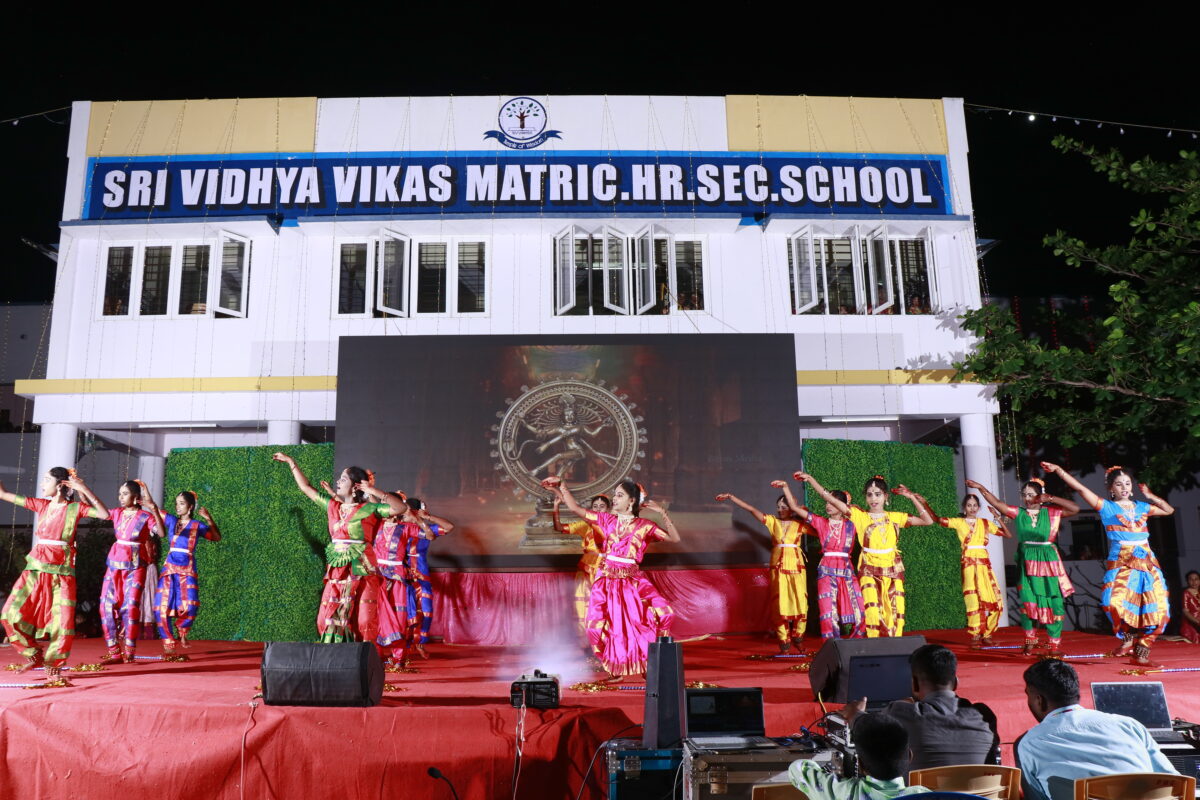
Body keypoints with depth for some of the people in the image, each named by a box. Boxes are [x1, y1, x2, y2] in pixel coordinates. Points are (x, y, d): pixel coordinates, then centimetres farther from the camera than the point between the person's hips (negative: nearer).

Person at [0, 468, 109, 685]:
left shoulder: (75, 508, -3)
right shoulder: (41, 505, 8)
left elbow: (105, 514, -17)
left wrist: (84, 489, -21)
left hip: (61, 571, -4)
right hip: (36, 568, 4)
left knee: (63, 622, -5)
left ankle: (53, 668, 13)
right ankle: (34, 655, 17)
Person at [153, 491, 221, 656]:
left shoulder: (198, 526, 1)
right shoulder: (172, 520, 10)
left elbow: (217, 537, -6)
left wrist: (208, 519, -17)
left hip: (187, 569, -3)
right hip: (169, 568, 3)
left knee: (189, 607, -17)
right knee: (162, 608, -3)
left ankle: (183, 632, 16)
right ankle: (168, 645, 11)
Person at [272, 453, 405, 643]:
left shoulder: (368, 509, -6)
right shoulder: (332, 507, 12)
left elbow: (400, 507, -20)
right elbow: (306, 488, 22)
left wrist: (374, 492, -24)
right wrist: (291, 462, 26)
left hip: (361, 574, -6)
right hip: (336, 573, 6)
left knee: (362, 622, -7)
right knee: (329, 620, 3)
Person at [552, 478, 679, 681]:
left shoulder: (644, 526, -1)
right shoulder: (607, 520, 6)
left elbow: (674, 538, -4)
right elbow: (576, 508, 6)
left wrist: (662, 513, -11)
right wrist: (562, 486, -1)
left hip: (632, 582, -2)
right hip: (608, 581, 2)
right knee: (610, 626, 0)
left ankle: (647, 666, 1)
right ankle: (616, 670, 18)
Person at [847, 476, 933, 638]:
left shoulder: (895, 516, 6)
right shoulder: (860, 516, -1)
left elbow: (928, 521, 6)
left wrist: (912, 497, 2)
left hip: (893, 570, 3)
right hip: (870, 571, -3)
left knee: (894, 613, 2)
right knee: (873, 613, -16)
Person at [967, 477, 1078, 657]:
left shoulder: (1052, 512, 1)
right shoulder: (1018, 513, 5)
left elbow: (1075, 509, -7)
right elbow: (997, 503, -1)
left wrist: (1051, 499, -12)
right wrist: (981, 488, -9)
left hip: (1048, 561, -1)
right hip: (1027, 563, 1)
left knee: (1053, 602, 0)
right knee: (1027, 601, -1)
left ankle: (1055, 644, 9)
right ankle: (1030, 640, 12)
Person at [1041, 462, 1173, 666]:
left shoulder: (1142, 507, 15)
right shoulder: (1106, 507, 3)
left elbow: (1169, 510, 27)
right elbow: (1080, 488, -5)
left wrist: (1151, 496, 13)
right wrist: (1058, 470, -12)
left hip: (1147, 563, 4)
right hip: (1121, 563, -4)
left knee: (1156, 610, -1)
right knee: (1115, 602, -27)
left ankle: (1141, 652, 12)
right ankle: (1128, 637, 1)